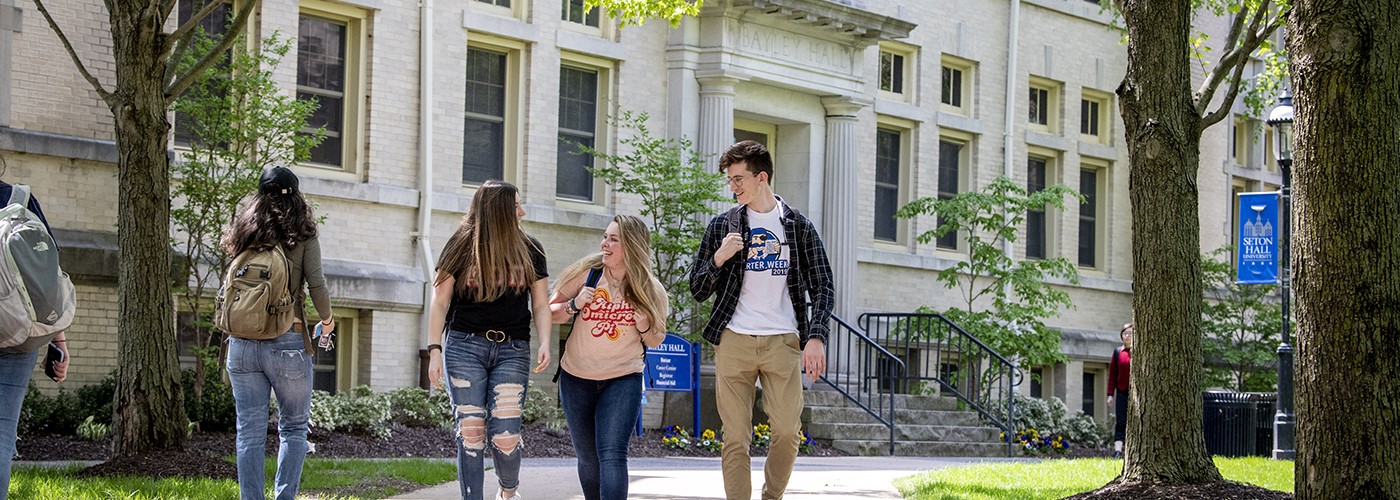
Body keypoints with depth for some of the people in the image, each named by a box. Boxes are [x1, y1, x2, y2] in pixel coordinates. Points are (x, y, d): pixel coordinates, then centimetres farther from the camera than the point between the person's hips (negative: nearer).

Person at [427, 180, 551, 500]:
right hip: (464, 345, -1)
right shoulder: (461, 246, 3)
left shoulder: (529, 250, 9)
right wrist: (435, 350, -5)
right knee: (470, 431, -6)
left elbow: (541, 304, 9)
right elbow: (440, 303, 3)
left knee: (505, 435, -8)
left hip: (512, 350, 1)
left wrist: (544, 343, -7)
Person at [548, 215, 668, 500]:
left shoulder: (650, 291, -6)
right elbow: (550, 312, 1)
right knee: (588, 458, 11)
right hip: (577, 378, 2)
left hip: (623, 380, -2)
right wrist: (574, 305, -19)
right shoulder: (587, 272, -7)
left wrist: (644, 325, -15)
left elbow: (656, 341, 7)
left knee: (612, 455, -18)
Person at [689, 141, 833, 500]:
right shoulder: (722, 226, 8)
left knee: (787, 432, -3)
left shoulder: (799, 227, 7)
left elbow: (822, 288, 6)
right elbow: (698, 291, 9)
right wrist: (719, 258, -10)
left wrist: (816, 337, -8)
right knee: (736, 437, -3)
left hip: (783, 342, 0)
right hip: (733, 342, 0)